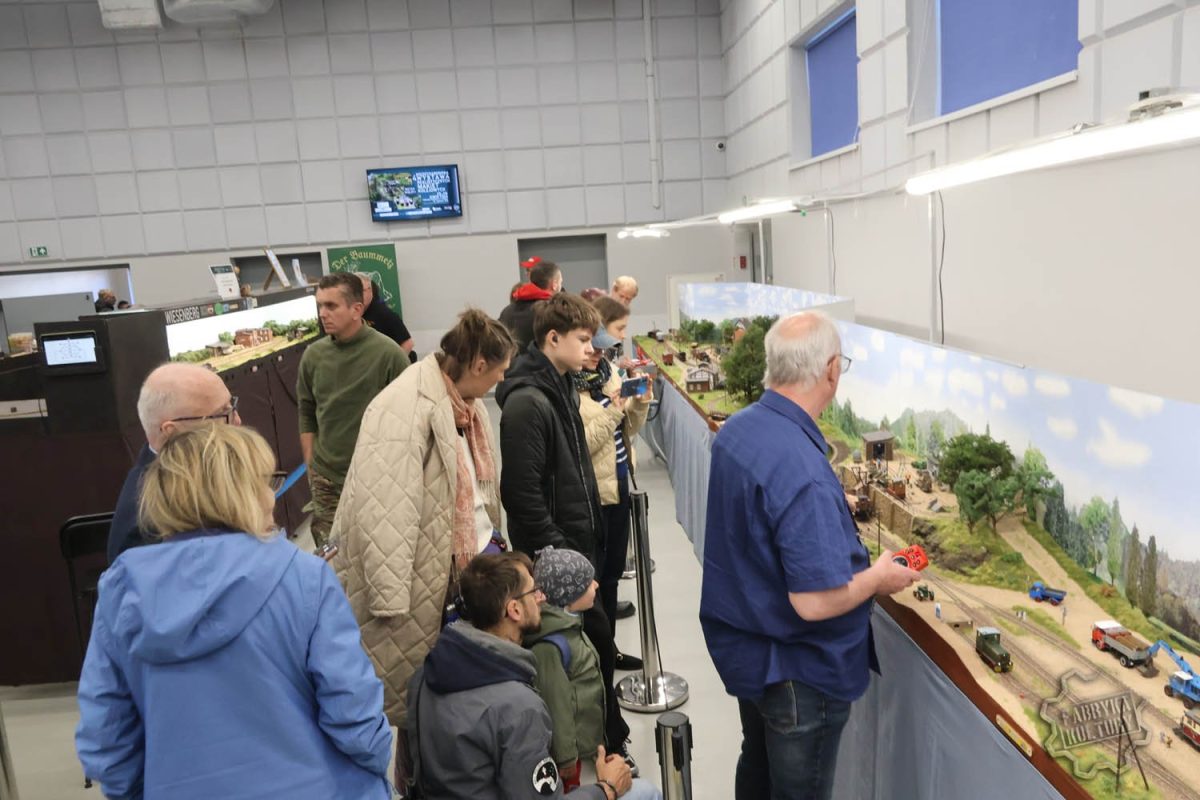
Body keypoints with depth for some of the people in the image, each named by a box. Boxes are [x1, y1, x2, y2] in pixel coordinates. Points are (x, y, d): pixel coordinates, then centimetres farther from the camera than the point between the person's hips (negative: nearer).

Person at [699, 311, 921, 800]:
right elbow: (815, 601, -32)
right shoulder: (803, 471, -33)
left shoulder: (736, 430, -6)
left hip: (744, 648, 8)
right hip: (798, 671, -7)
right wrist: (878, 578, -14)